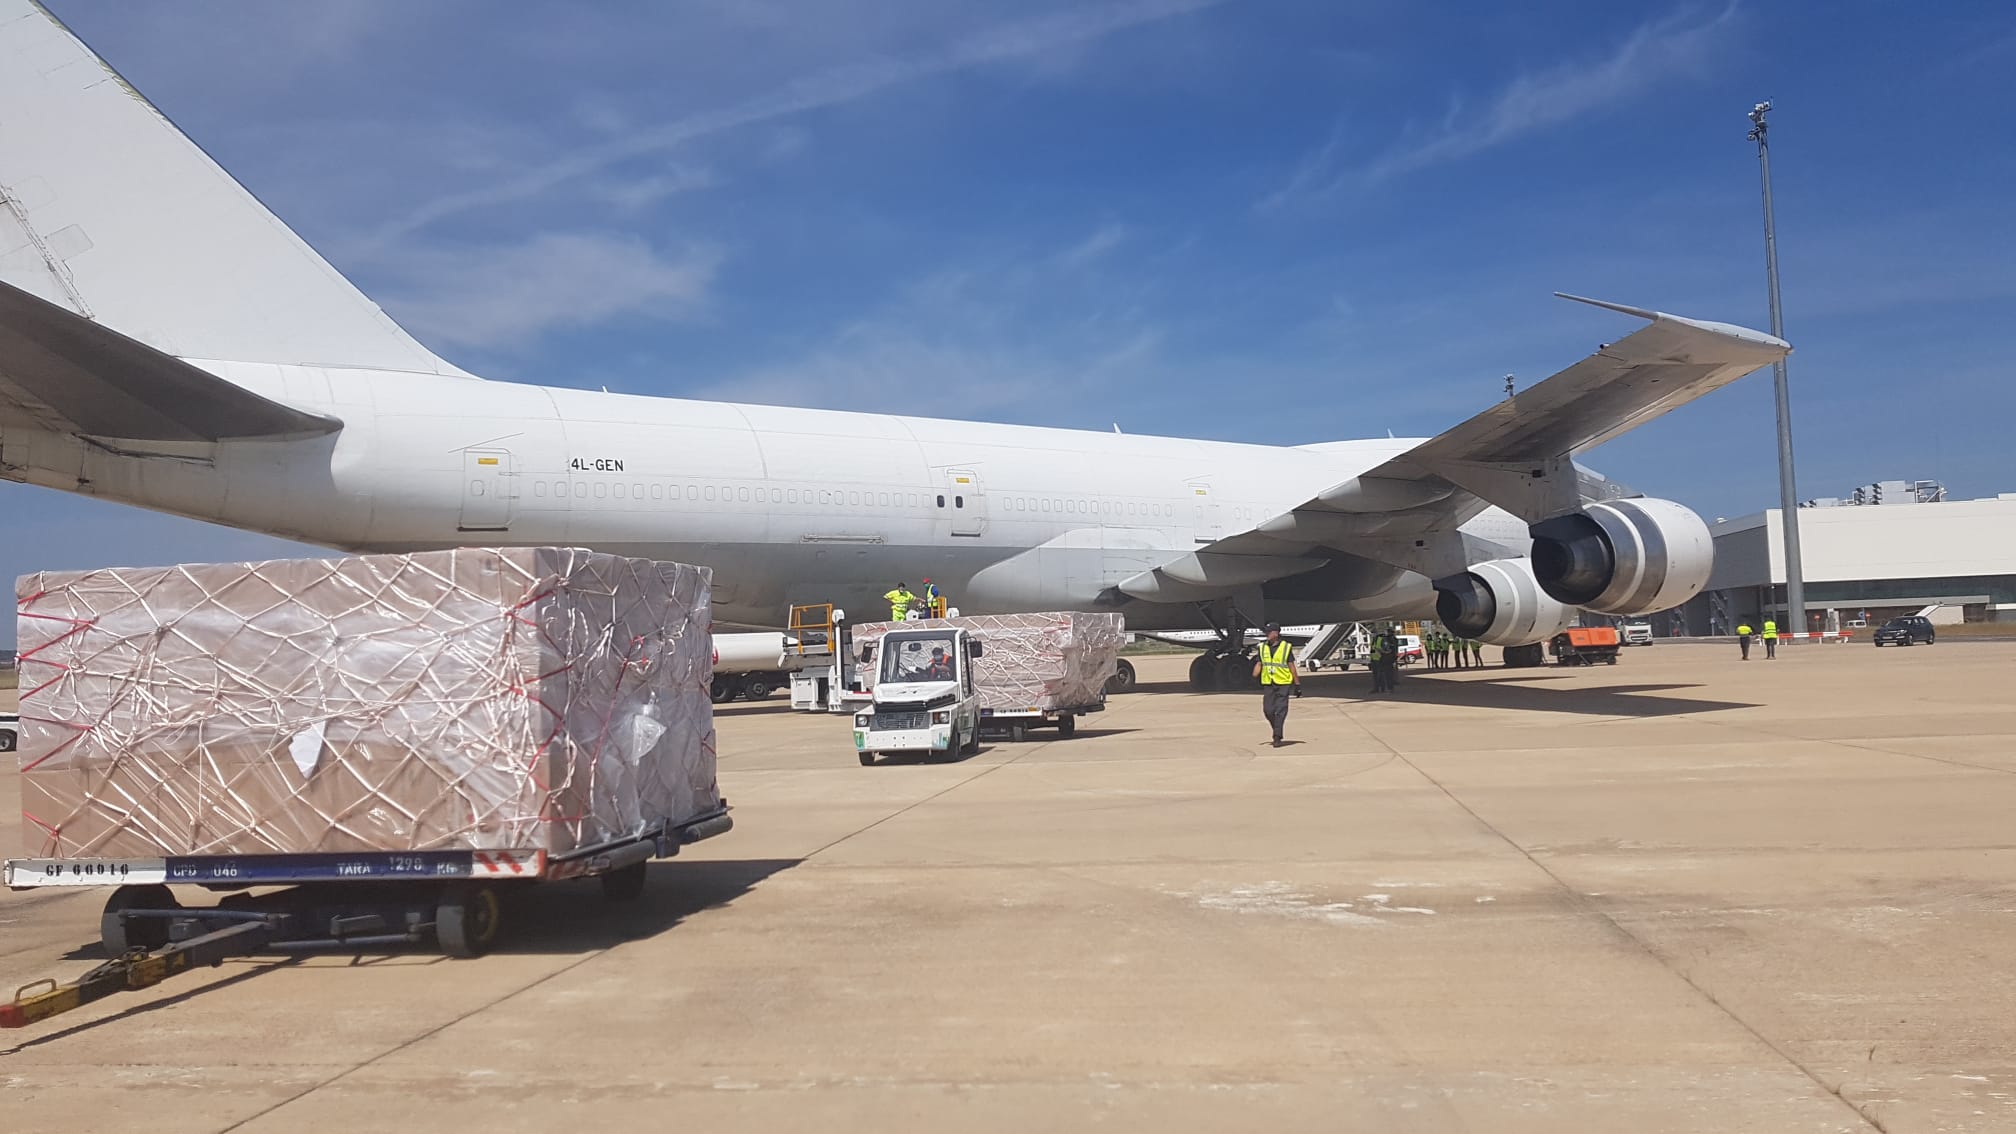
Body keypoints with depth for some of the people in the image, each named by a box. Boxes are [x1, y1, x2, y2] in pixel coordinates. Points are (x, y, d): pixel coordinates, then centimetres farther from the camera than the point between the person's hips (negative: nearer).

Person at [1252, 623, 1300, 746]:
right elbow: (1259, 664, 10)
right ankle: (1277, 730, 24)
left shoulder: (1286, 647, -2)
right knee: (1268, 710, 0)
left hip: (1283, 684, -4)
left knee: (1280, 711, -6)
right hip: (1268, 684, 4)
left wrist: (1297, 684, 0)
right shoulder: (1262, 647, 9)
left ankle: (1277, 737, -2)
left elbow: (1291, 666, 0)